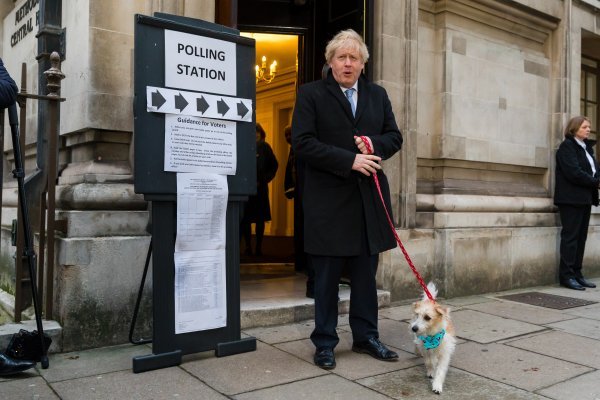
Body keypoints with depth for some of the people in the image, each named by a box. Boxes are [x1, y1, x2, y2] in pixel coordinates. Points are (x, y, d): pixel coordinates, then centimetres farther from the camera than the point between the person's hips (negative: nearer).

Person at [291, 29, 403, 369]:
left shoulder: (378, 95, 15)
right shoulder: (311, 94, 1)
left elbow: (395, 137, 14)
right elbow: (303, 142, -10)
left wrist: (373, 146, -8)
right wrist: (350, 160, -16)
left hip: (370, 198, 4)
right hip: (328, 199, -4)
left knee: (367, 273, 11)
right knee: (327, 276, 4)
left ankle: (366, 337, 25)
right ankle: (325, 343, 17)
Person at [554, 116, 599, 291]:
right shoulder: (566, 146, -7)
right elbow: (574, 173, -17)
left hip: (585, 198, 8)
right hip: (571, 198, -8)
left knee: (581, 236, 7)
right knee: (570, 236, -7)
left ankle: (577, 273, 12)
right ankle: (566, 276, -3)